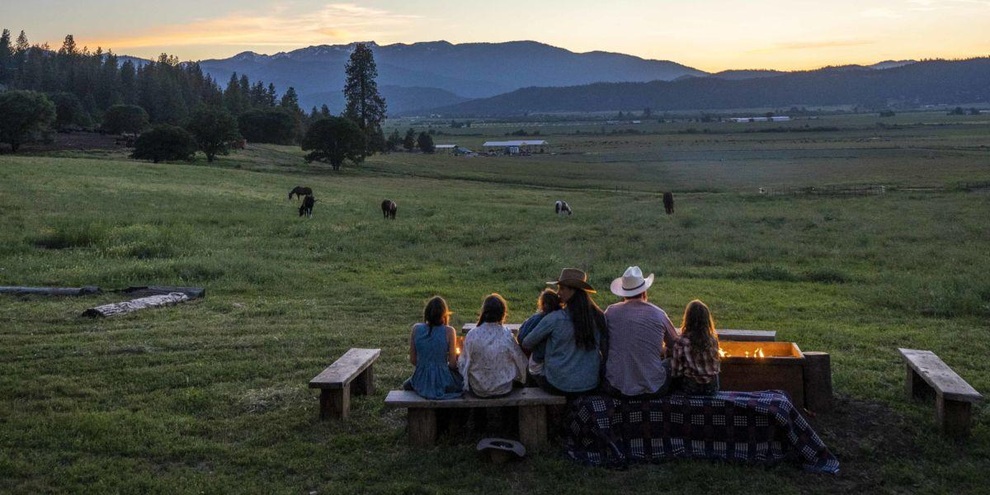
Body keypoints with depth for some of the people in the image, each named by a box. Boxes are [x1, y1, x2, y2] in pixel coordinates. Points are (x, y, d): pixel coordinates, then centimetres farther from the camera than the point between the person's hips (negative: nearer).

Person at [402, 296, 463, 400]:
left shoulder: (416, 329, -6)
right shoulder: (449, 331, -14)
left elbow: (412, 360, 1)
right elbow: (452, 364, -10)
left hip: (421, 384, 3)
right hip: (443, 384, -3)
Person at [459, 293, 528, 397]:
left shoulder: (471, 335, -16)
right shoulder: (507, 335, -16)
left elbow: (463, 363, -6)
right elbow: (521, 362, -5)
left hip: (478, 390, 1)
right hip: (503, 389, 0)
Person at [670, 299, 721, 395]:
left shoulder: (681, 342, -20)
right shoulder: (713, 339, -8)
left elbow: (676, 372, -13)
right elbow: (717, 367, 4)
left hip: (691, 388, -4)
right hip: (712, 387, 4)